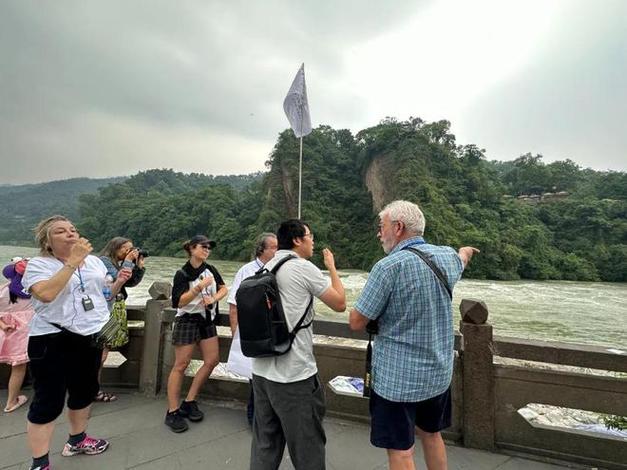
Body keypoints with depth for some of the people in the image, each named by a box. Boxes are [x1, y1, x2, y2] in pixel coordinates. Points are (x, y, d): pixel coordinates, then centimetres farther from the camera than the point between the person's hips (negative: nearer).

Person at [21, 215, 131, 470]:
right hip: (53, 340, -6)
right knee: (48, 401, 3)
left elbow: (104, 292, 15)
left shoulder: (94, 261, 8)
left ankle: (76, 440, 41)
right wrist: (73, 261, -29)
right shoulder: (38, 264, -9)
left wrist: (119, 282, -5)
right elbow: (46, 294, -28)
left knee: (85, 391, 20)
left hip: (92, 337, 6)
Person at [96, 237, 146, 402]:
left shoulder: (119, 263, 15)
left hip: (116, 309, 8)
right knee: (101, 350, -6)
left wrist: (139, 266, 4)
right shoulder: (104, 260, -8)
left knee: (104, 349, 10)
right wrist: (128, 262, -11)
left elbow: (132, 282, 14)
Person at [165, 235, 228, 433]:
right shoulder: (182, 274, -12)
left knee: (212, 360, 4)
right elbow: (178, 302, -18)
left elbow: (224, 289, 6)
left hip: (207, 320, 6)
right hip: (187, 320, -6)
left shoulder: (210, 269, 3)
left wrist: (213, 299, -13)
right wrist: (200, 286, -26)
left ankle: (189, 402, 18)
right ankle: (172, 412, 10)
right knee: (180, 365, -1)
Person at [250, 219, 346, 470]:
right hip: (295, 374, -7)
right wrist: (332, 267, 4)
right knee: (307, 447, 10)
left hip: (261, 370, 8)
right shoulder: (304, 268, -13)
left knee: (264, 444, 18)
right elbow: (340, 303, -7)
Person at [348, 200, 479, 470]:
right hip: (439, 372, 7)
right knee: (431, 435, 26)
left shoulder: (388, 267, -22)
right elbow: (461, 259, 25)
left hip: (398, 379, -7)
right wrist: (466, 250, 48)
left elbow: (356, 323, -17)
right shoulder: (446, 256, -2)